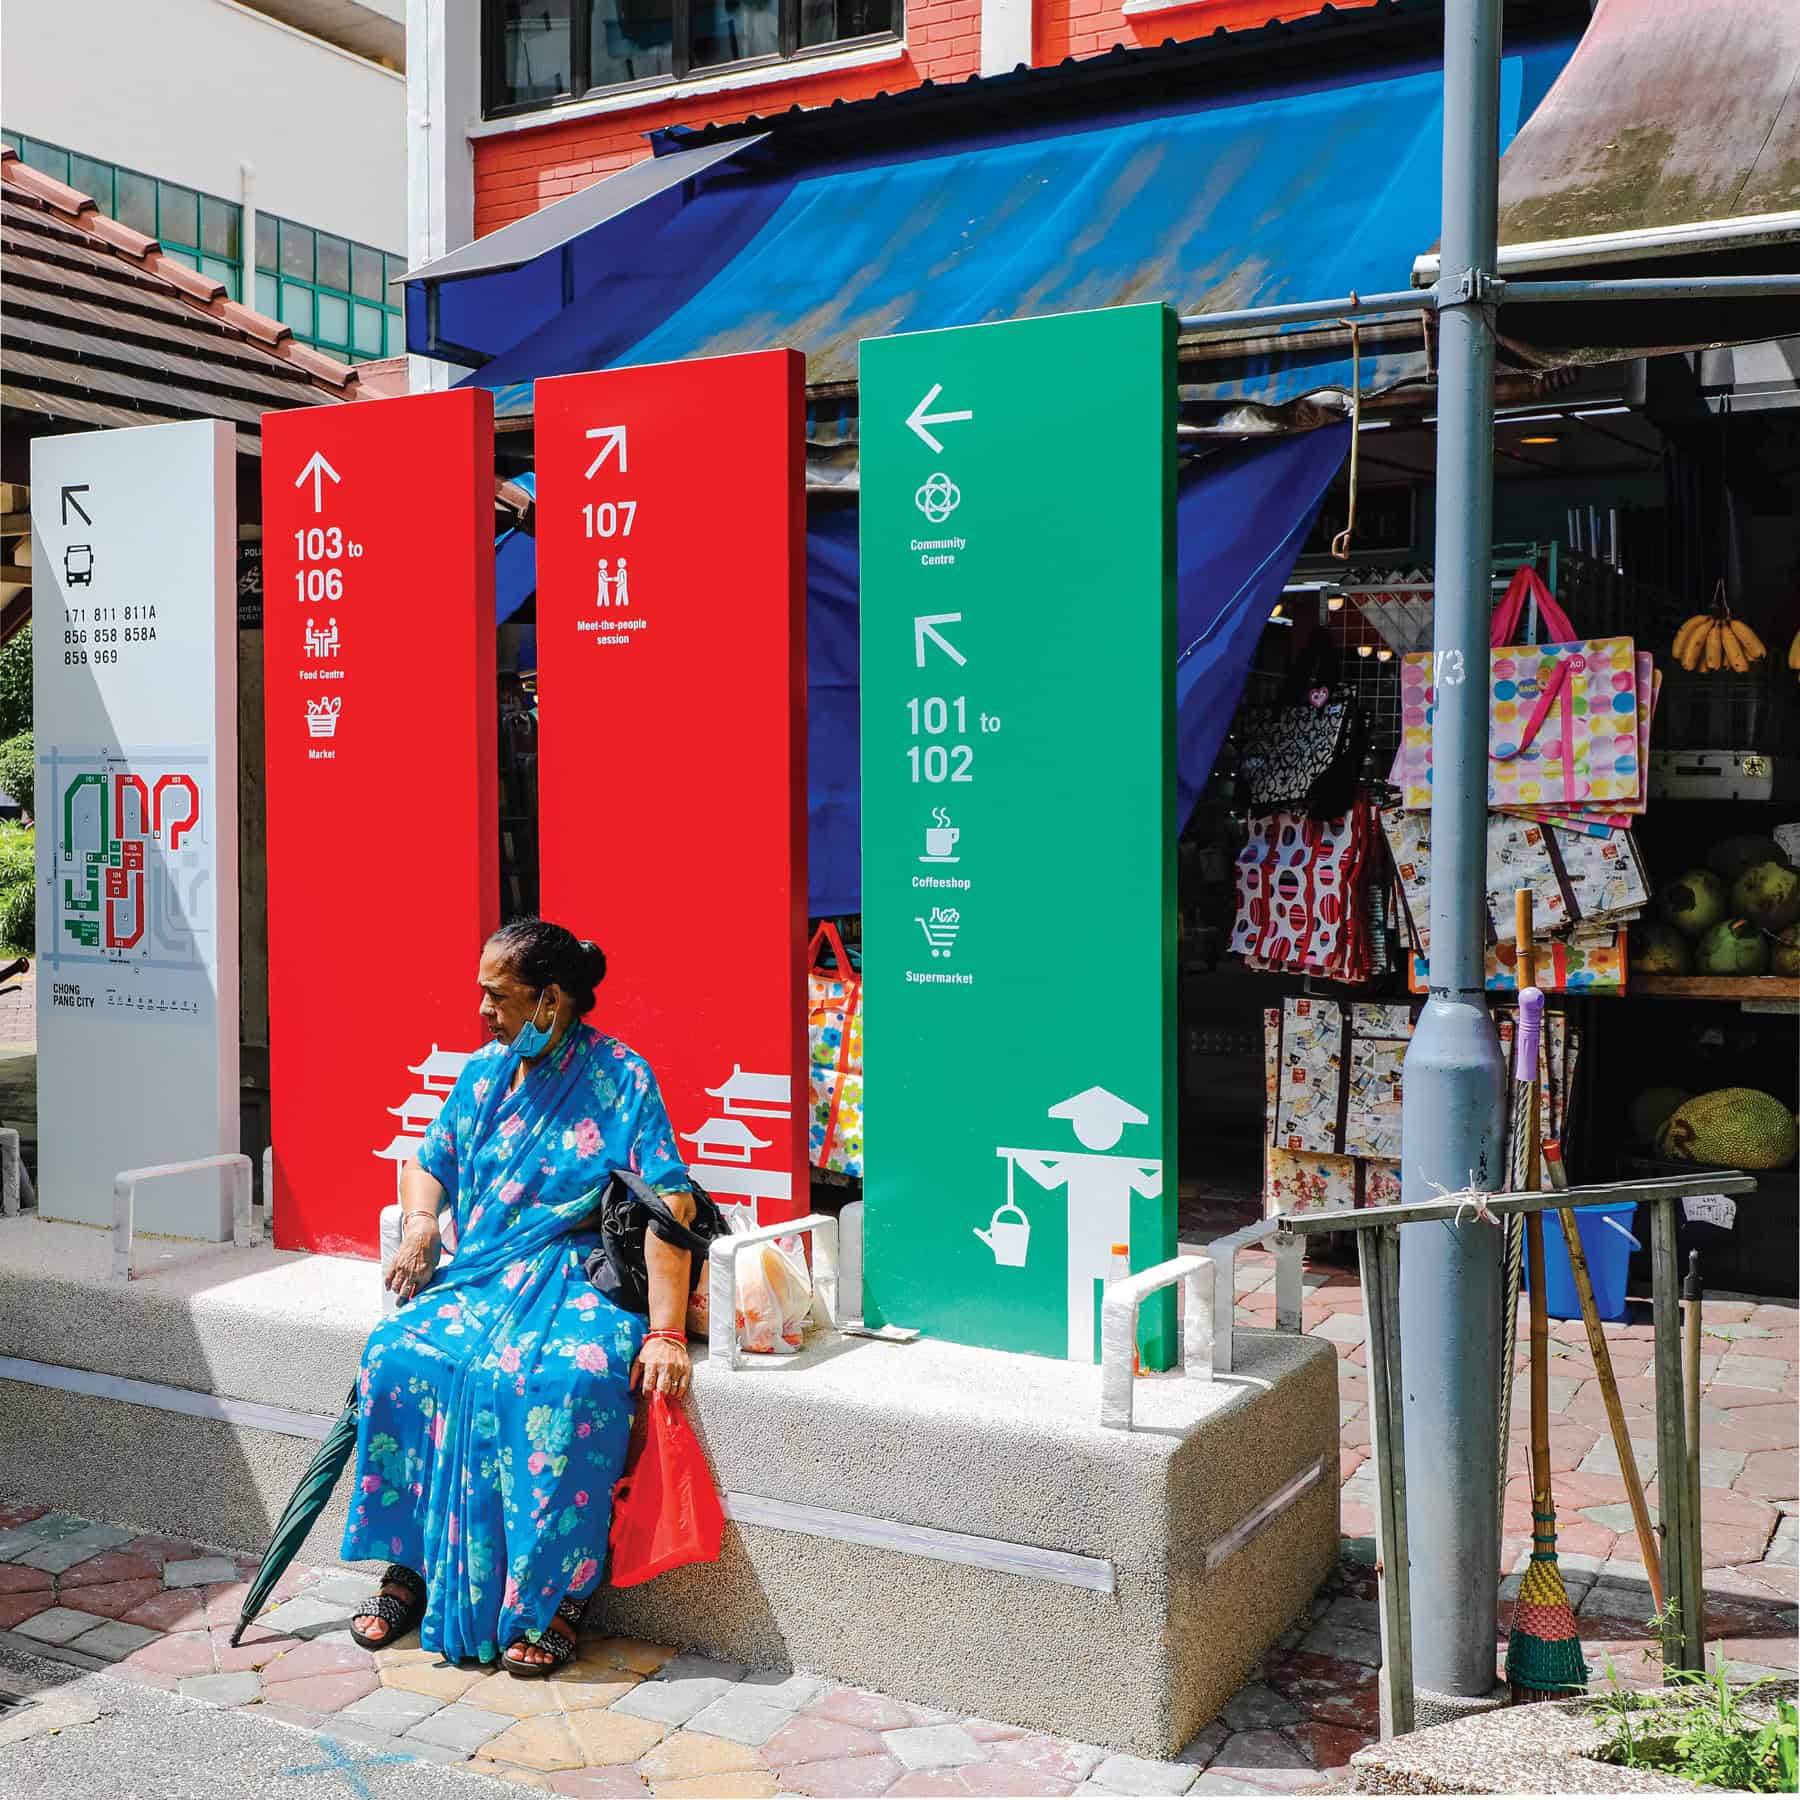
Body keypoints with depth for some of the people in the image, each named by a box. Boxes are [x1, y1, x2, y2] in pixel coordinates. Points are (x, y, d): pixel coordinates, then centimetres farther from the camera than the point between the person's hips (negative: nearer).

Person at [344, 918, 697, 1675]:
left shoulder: (620, 1076, -7)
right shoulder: (484, 1072, 11)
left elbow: (668, 1204, -14)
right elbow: (429, 1163, 24)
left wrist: (664, 1333, -23)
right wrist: (419, 1226, 0)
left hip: (578, 1279, -5)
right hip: (481, 1274, 5)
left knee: (566, 1382, -35)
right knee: (395, 1355, -22)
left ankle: (551, 1599, -20)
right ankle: (410, 1566, -7)